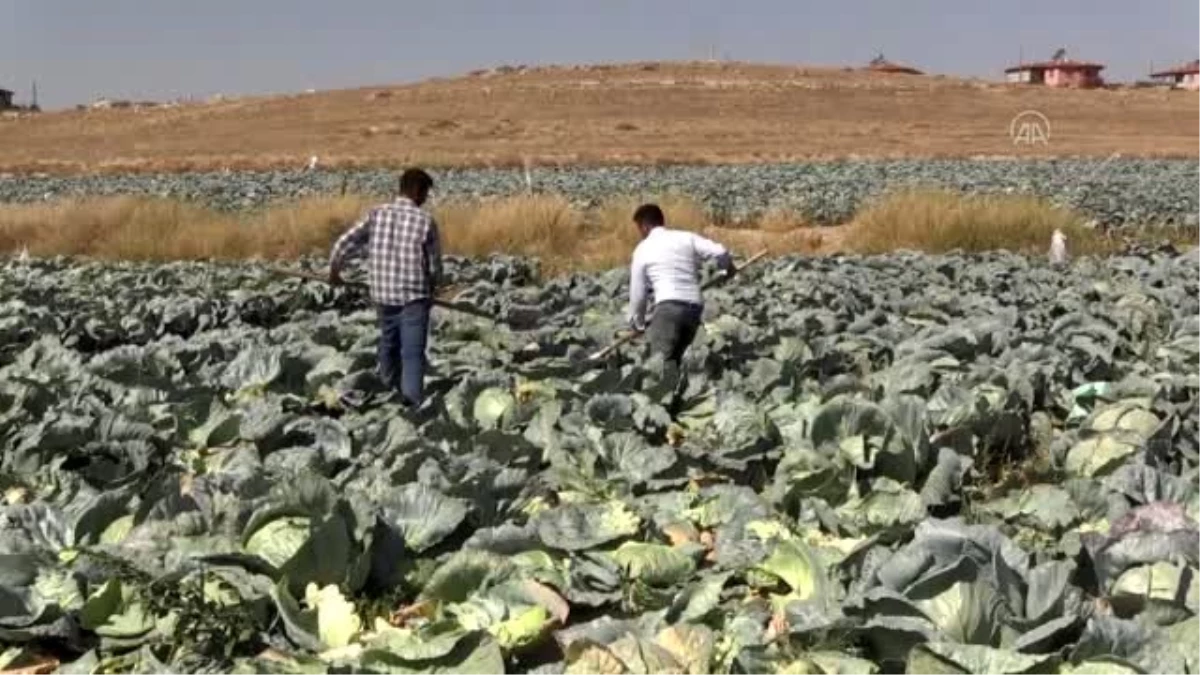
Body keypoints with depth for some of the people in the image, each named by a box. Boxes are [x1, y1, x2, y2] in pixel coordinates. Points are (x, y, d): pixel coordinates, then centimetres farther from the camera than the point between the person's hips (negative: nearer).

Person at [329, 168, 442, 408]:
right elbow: (435, 264, 0)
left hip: (382, 294, 4)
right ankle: (412, 400, -16)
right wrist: (432, 287, 19)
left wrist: (334, 270, 15)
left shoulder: (376, 214, -1)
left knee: (389, 342, 23)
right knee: (413, 351, -4)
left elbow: (344, 243, -3)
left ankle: (390, 390, 42)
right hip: (414, 297, -4)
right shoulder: (425, 220, -7)